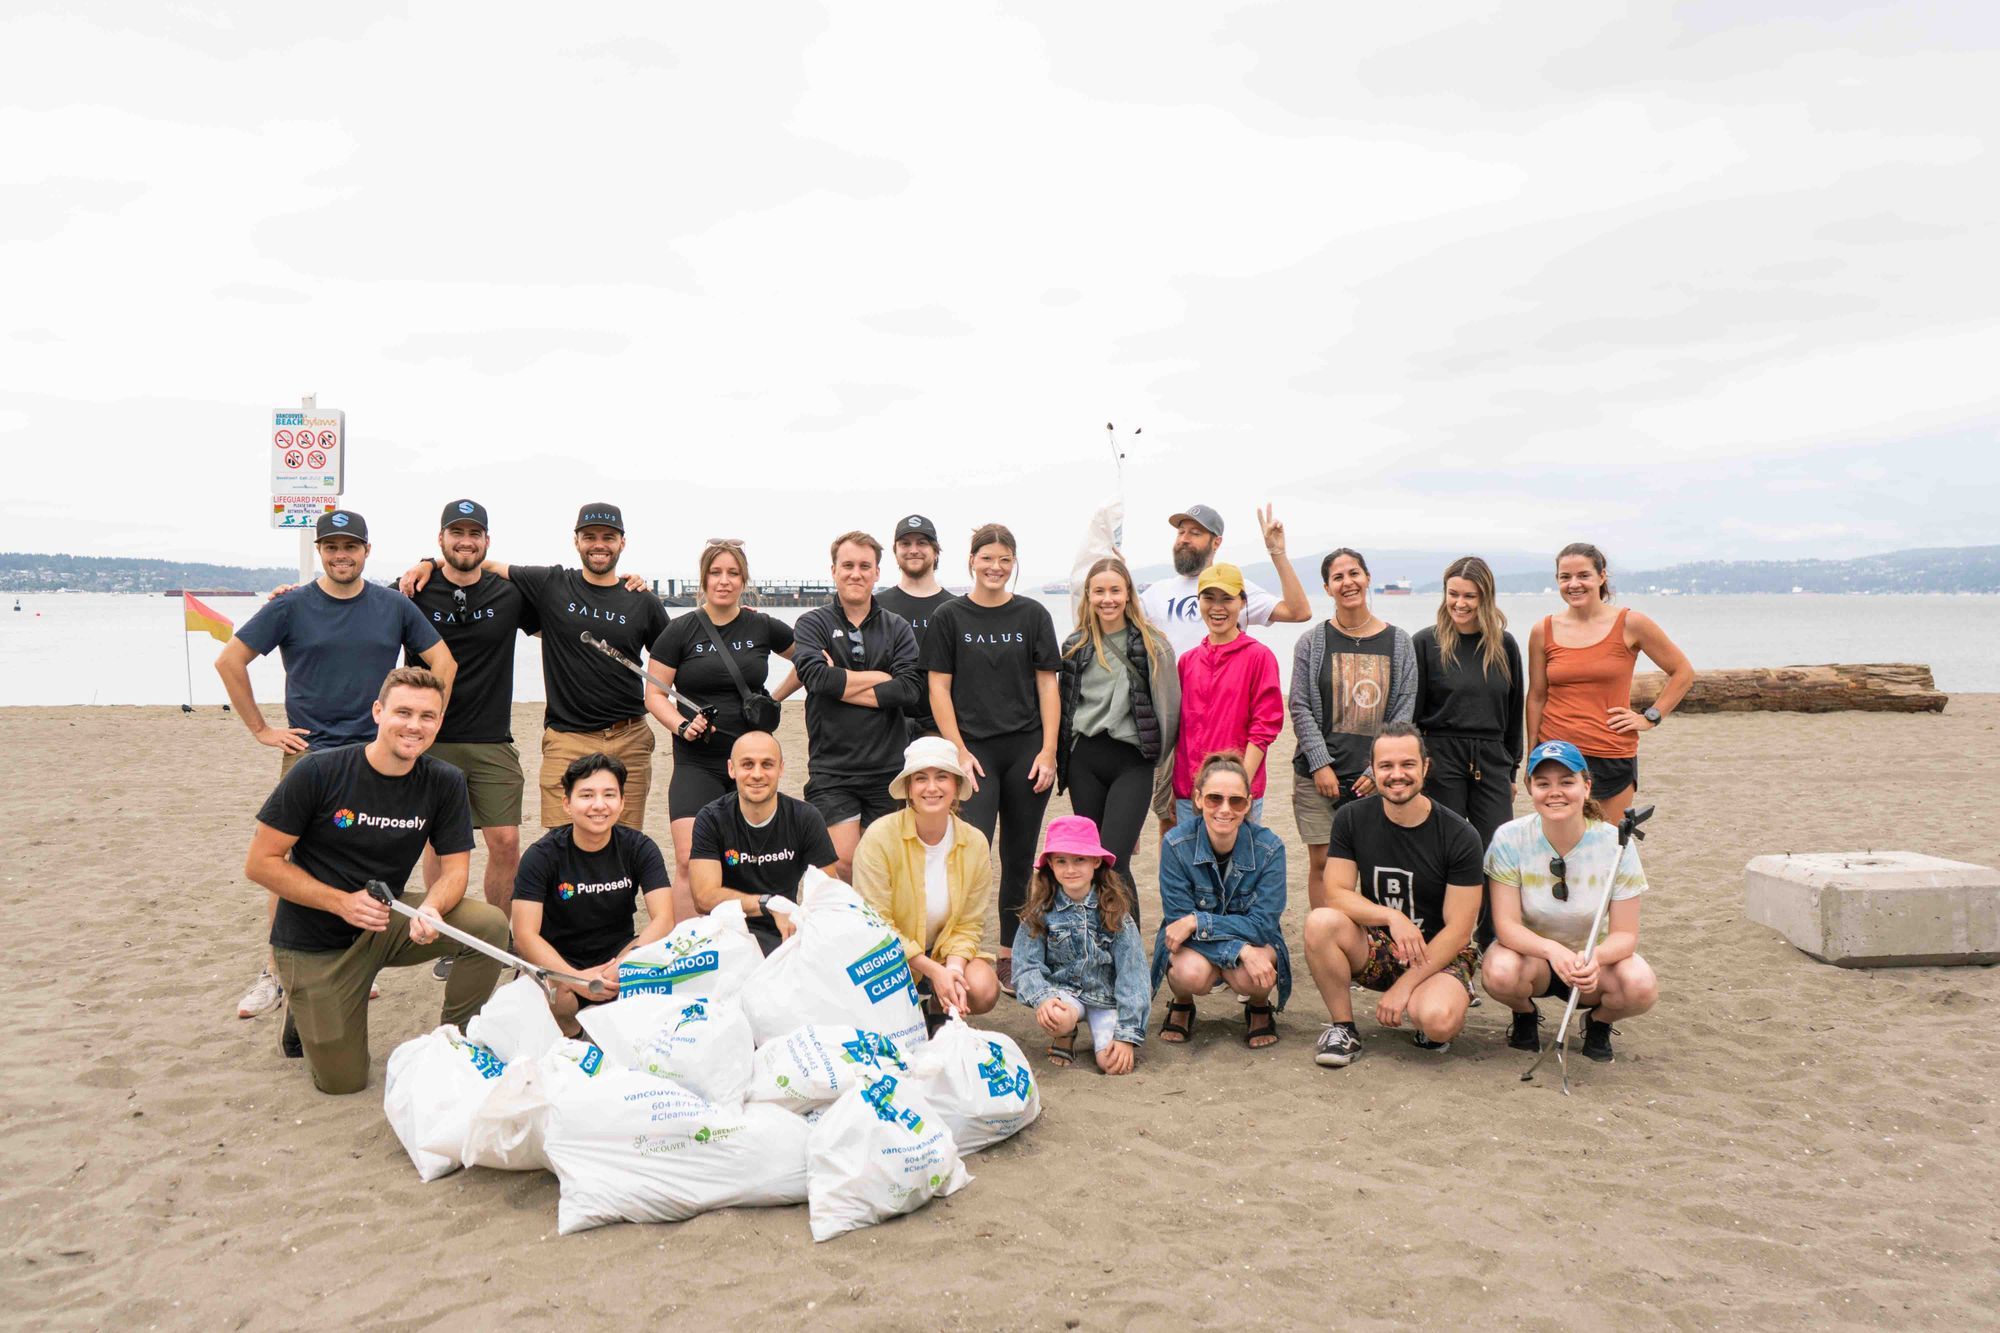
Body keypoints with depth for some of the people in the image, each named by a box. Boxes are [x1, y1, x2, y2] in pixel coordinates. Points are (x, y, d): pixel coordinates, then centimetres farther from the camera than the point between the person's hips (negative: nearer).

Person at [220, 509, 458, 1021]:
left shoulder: (394, 607, 5)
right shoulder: (291, 606, 0)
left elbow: (442, 661, 12)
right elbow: (230, 661, 3)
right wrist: (261, 729, 1)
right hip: (307, 754, -2)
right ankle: (276, 971, 6)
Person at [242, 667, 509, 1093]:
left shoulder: (445, 783, -9)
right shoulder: (318, 772, -19)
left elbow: (455, 867, -7)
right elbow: (260, 863, -14)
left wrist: (431, 909, -30)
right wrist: (342, 902, -24)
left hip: (386, 922, 3)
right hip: (315, 944, -3)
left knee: (490, 925, -23)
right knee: (343, 1083, -1)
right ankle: (303, 1011, 30)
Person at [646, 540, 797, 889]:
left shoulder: (763, 627, 5)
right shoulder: (680, 631, 1)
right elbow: (654, 695, 1)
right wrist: (682, 725, -15)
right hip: (697, 763, -2)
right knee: (689, 861, -14)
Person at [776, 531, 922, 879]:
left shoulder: (897, 628, 9)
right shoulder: (812, 624, 5)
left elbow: (910, 688, -8)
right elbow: (814, 674, -16)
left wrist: (840, 685, -11)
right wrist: (880, 677, -8)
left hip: (888, 769, 2)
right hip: (831, 771, -2)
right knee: (843, 863, -8)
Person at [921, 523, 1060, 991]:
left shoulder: (1033, 615, 6)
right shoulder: (949, 617, 3)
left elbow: (1047, 685, 6)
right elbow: (939, 689, 1)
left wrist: (1048, 751, -2)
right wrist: (959, 752, -7)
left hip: (1026, 750, 2)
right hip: (974, 750, -2)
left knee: (1019, 858, 7)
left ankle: (1010, 955, 18)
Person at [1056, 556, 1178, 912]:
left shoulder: (1153, 644, -2)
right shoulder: (1075, 645, 10)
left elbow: (1169, 706, 1)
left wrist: (1157, 756, 4)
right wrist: (1061, 759, 14)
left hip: (1132, 762, -4)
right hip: (1084, 761, 4)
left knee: (1113, 862, -13)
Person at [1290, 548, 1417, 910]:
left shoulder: (1397, 642, 7)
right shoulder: (1312, 642, 4)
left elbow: (1404, 710, 4)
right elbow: (1301, 708, 0)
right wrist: (1321, 764, -8)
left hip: (1375, 776, 0)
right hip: (1319, 773, 0)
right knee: (1322, 862, 0)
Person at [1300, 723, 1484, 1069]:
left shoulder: (1460, 836, -13)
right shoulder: (1352, 818, -5)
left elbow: (1458, 930, -14)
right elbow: (1336, 894, -9)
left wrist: (1403, 987, -19)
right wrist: (1391, 916, -26)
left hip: (1439, 953, -2)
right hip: (1376, 947, 2)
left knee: (1438, 1020, -34)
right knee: (1320, 921, -29)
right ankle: (1343, 1028, -8)